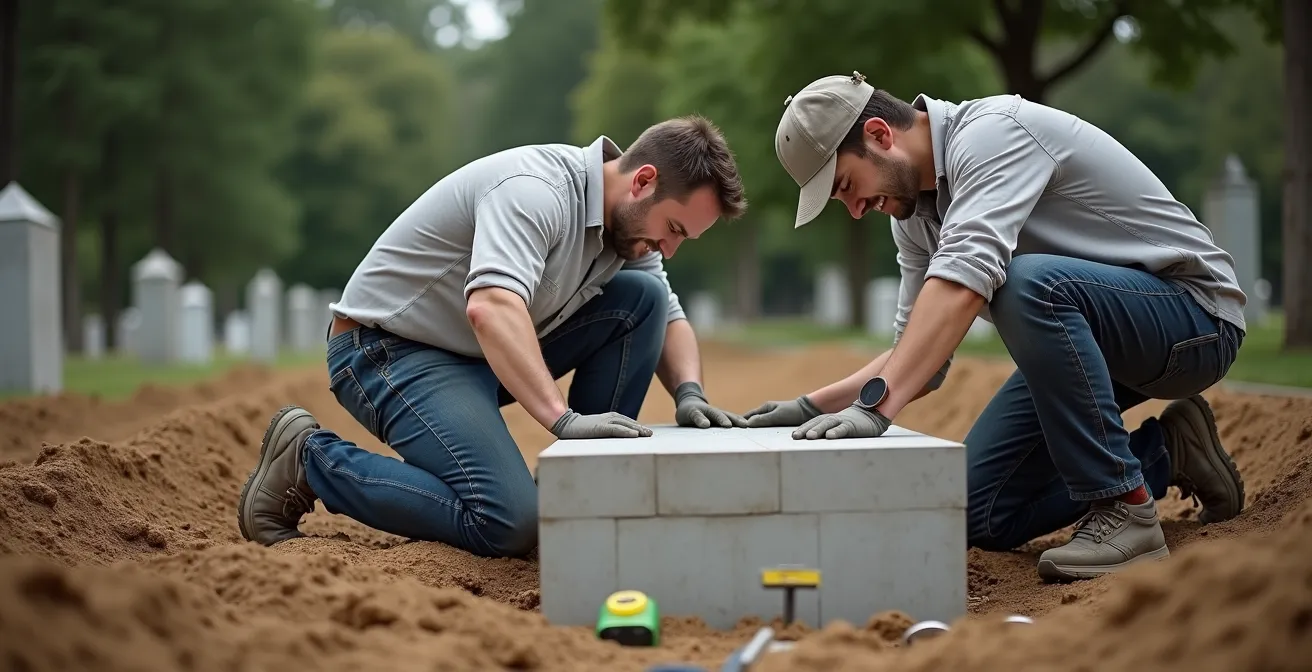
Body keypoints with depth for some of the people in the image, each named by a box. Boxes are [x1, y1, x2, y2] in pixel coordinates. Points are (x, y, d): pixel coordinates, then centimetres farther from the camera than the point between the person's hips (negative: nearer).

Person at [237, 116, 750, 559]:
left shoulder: (628, 221, 2)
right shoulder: (537, 189, -26)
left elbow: (667, 317, 12)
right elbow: (490, 308, -42)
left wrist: (689, 393, -9)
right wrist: (563, 419, -48)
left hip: (487, 355, 9)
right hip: (388, 351, -9)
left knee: (642, 297, -4)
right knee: (509, 523, -25)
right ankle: (308, 459, -7)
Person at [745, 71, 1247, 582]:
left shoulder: (990, 131, -23)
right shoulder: (914, 208, 4)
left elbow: (964, 279, -39)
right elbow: (921, 357, 8)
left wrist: (876, 405, -47)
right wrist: (813, 405, -5)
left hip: (1198, 317, -9)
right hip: (1086, 332, 9)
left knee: (1029, 283, -38)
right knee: (983, 519, 1)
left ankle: (1124, 509, -25)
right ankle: (1165, 451, 16)